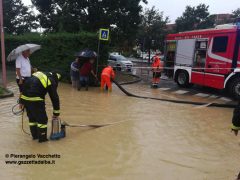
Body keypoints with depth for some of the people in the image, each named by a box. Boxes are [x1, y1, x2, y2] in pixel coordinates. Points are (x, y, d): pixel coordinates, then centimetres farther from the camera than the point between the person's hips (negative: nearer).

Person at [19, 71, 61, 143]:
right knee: (42, 118, 8)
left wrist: (21, 101, 25)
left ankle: (35, 135, 35)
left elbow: (25, 84, 21)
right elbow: (54, 98, 3)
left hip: (25, 97, 8)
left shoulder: (40, 74, 22)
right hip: (35, 99, -7)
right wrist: (56, 113, 12)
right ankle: (42, 137, 16)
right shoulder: (51, 81, 3)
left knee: (32, 117, 22)